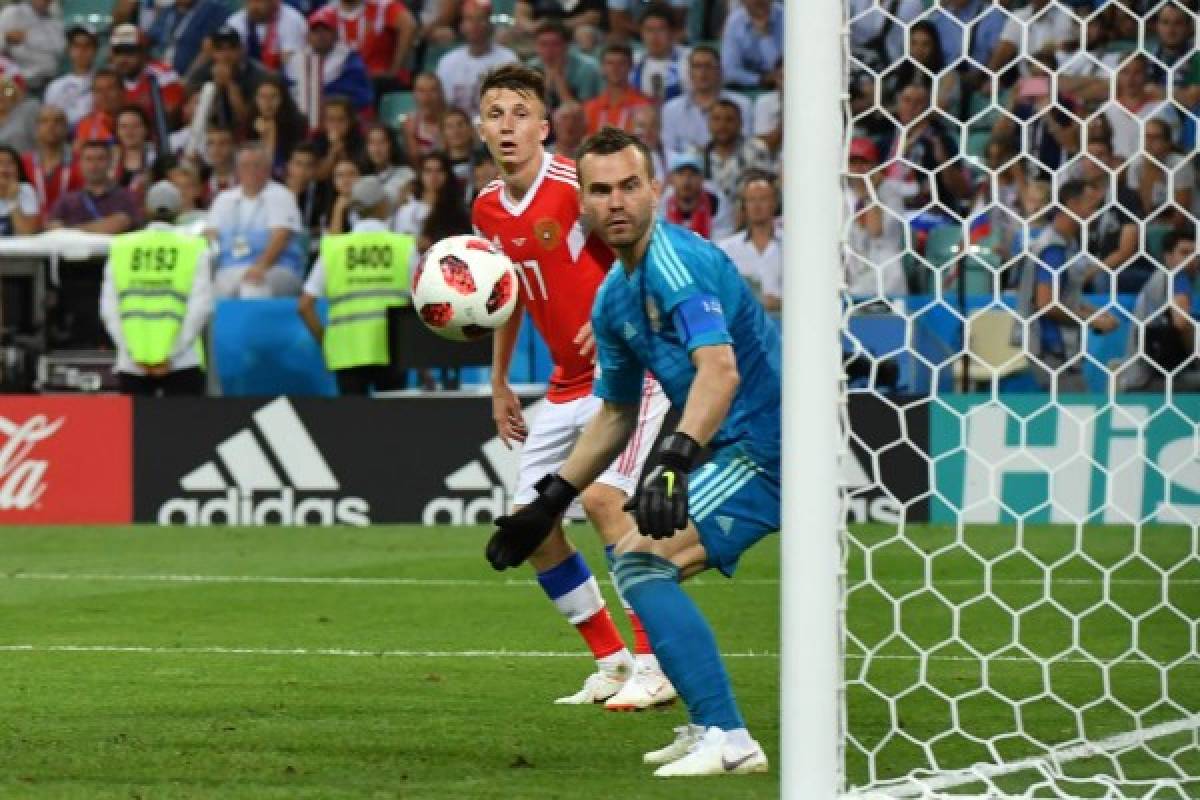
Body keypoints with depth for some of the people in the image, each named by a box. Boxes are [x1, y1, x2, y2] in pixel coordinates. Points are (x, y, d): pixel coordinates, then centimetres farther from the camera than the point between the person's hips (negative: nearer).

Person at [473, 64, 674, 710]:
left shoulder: (577, 186, -17)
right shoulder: (487, 208, 6)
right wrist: (499, 383, 21)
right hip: (566, 384, 8)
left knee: (602, 496, -25)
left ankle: (654, 665, -19)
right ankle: (611, 662, 14)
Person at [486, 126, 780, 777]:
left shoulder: (676, 263, -18)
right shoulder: (613, 297, 12)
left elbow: (719, 368, -33)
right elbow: (616, 414, 24)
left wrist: (677, 455, -46)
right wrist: (550, 501, 20)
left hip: (762, 445, -10)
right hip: (733, 448, 10)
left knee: (641, 558, -20)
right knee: (643, 565, 23)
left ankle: (727, 739, -23)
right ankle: (708, 729, 29)